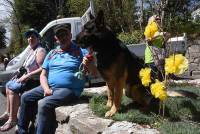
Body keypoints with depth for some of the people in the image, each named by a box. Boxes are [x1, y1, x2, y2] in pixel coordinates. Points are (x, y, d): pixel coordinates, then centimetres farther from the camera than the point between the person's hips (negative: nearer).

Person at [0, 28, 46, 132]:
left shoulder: (40, 51, -16)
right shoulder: (31, 50, 16)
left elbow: (43, 69, -27)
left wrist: (27, 76, -25)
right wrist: (21, 75, 11)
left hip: (36, 80, -11)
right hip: (28, 77, 11)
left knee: (13, 88, -25)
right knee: (8, 85, 18)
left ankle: (13, 119, -19)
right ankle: (8, 112, 24)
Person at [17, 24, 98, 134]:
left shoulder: (81, 51, -1)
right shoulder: (52, 53, 14)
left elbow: (95, 72, -6)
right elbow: (43, 75, 12)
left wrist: (88, 65, -31)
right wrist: (46, 88, -9)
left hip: (69, 89, -6)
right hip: (49, 86, 6)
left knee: (43, 104, -27)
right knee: (26, 98, -2)